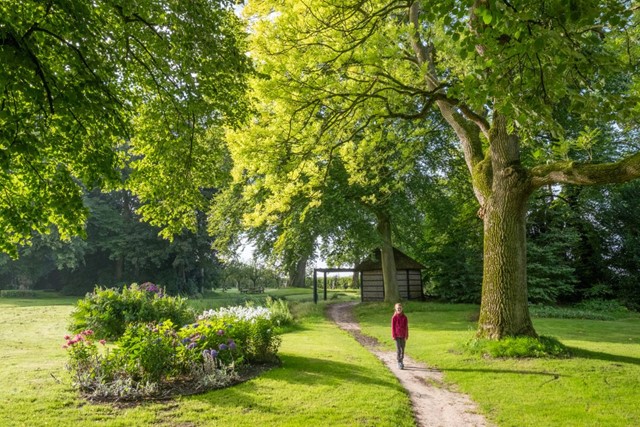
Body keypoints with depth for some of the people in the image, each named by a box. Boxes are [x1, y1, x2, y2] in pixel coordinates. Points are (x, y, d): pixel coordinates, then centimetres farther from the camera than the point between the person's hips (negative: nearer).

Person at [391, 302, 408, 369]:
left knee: (402, 349, 9)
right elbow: (393, 327, -2)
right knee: (398, 349, -3)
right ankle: (399, 363, 3)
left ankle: (402, 361, 25)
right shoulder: (394, 317, -5)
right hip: (397, 336, -2)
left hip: (403, 336, 2)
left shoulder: (404, 317, 0)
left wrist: (406, 336, -1)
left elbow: (406, 327, 2)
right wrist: (393, 336, -5)